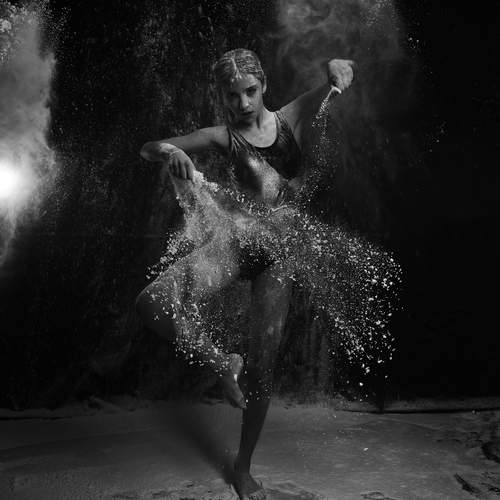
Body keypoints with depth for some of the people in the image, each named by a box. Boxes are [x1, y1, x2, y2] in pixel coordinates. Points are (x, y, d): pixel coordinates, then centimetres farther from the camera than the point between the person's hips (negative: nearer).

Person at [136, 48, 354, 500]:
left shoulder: (292, 118, 0)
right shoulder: (223, 137, -1)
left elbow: (343, 69, 5)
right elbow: (148, 149, 1)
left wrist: (337, 69, -21)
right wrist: (170, 152, -25)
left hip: (278, 251, 0)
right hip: (233, 242, 0)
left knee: (262, 367, 3)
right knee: (152, 305, -24)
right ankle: (221, 362, 3)